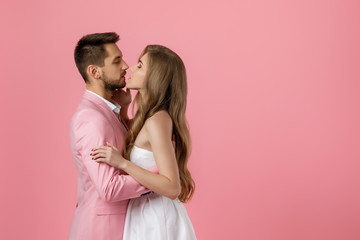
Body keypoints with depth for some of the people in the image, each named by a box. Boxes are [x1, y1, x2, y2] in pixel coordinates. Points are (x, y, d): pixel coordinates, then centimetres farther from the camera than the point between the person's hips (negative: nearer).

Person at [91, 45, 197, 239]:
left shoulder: (158, 120, -23)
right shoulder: (158, 117, 6)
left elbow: (172, 188, -26)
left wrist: (122, 163, -29)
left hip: (156, 222, -9)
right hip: (148, 217, 9)